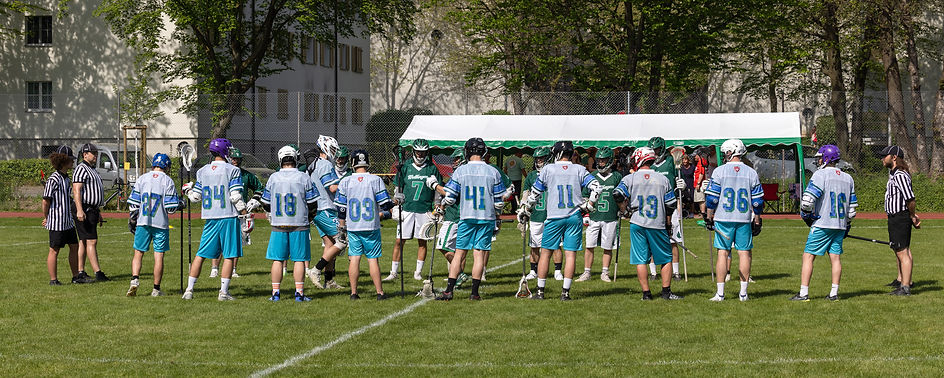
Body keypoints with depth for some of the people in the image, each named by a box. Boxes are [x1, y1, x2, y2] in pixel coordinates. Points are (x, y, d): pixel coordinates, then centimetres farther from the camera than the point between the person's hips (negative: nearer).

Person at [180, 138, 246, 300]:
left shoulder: (203, 171, 6)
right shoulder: (231, 170, -7)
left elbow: (196, 197, 10)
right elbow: (235, 196, -12)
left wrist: (188, 190, 31)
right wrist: (244, 211, -2)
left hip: (210, 218, 4)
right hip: (228, 217, -4)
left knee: (201, 254, 10)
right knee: (229, 255, 2)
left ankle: (189, 289, 9)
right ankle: (223, 292, -1)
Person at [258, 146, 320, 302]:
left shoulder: (273, 178, 0)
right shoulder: (303, 178, -5)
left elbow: (266, 204, 6)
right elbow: (312, 204, -1)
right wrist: (309, 218, 18)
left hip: (278, 225, 1)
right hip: (299, 225, -1)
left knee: (278, 259, 7)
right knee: (299, 260, 4)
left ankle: (276, 293, 8)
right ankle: (299, 293, 3)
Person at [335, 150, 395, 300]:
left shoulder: (345, 182, -2)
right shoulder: (375, 181, -7)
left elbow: (341, 209, 2)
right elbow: (386, 205, -5)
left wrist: (342, 228, 14)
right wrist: (395, 202, 18)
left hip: (352, 228, 1)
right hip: (371, 227, -1)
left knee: (354, 259, 6)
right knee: (373, 259, 3)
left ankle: (353, 292, 6)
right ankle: (379, 292, 5)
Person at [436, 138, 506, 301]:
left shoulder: (460, 171, -4)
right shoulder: (493, 172, 0)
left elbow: (450, 198, -3)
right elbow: (499, 201, 3)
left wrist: (442, 205, 19)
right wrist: (495, 213, 22)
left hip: (466, 218, -1)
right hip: (487, 218, 1)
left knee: (459, 253, 5)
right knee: (479, 254, 4)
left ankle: (449, 291, 3)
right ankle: (474, 292, 4)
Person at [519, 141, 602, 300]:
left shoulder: (548, 169, 1)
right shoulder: (579, 170, 4)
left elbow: (535, 193, 7)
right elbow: (596, 187, -4)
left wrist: (526, 209, 20)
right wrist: (589, 205, 7)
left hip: (554, 217, -1)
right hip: (574, 217, 1)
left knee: (546, 252, 8)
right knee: (570, 253, 2)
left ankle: (540, 290, 10)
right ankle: (565, 292, -1)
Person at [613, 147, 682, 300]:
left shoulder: (630, 178, 0)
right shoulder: (663, 180, 5)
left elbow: (618, 195, -12)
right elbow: (671, 205, 6)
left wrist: (625, 211, 4)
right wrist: (668, 224, 18)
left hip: (637, 224, 0)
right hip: (657, 224, 0)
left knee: (640, 260, 4)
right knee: (666, 258, 11)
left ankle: (646, 293, 3)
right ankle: (666, 291, 8)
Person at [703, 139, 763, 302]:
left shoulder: (719, 171, -4)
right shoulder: (751, 173, 4)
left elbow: (711, 198, -5)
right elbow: (757, 201, 5)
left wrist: (709, 217, 6)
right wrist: (757, 221, 14)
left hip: (723, 220, -2)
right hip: (744, 219, 2)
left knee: (723, 253, 2)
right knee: (744, 253, 6)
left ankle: (720, 293, 2)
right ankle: (743, 292, 7)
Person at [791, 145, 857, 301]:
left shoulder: (820, 175, -9)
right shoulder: (848, 178, 13)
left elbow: (808, 200, -18)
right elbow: (852, 206, 16)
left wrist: (806, 215, -1)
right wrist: (847, 225, 24)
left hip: (822, 225, -6)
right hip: (840, 226, 6)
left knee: (808, 256, -2)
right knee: (835, 257, 9)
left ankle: (803, 293, -6)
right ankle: (834, 293, 6)